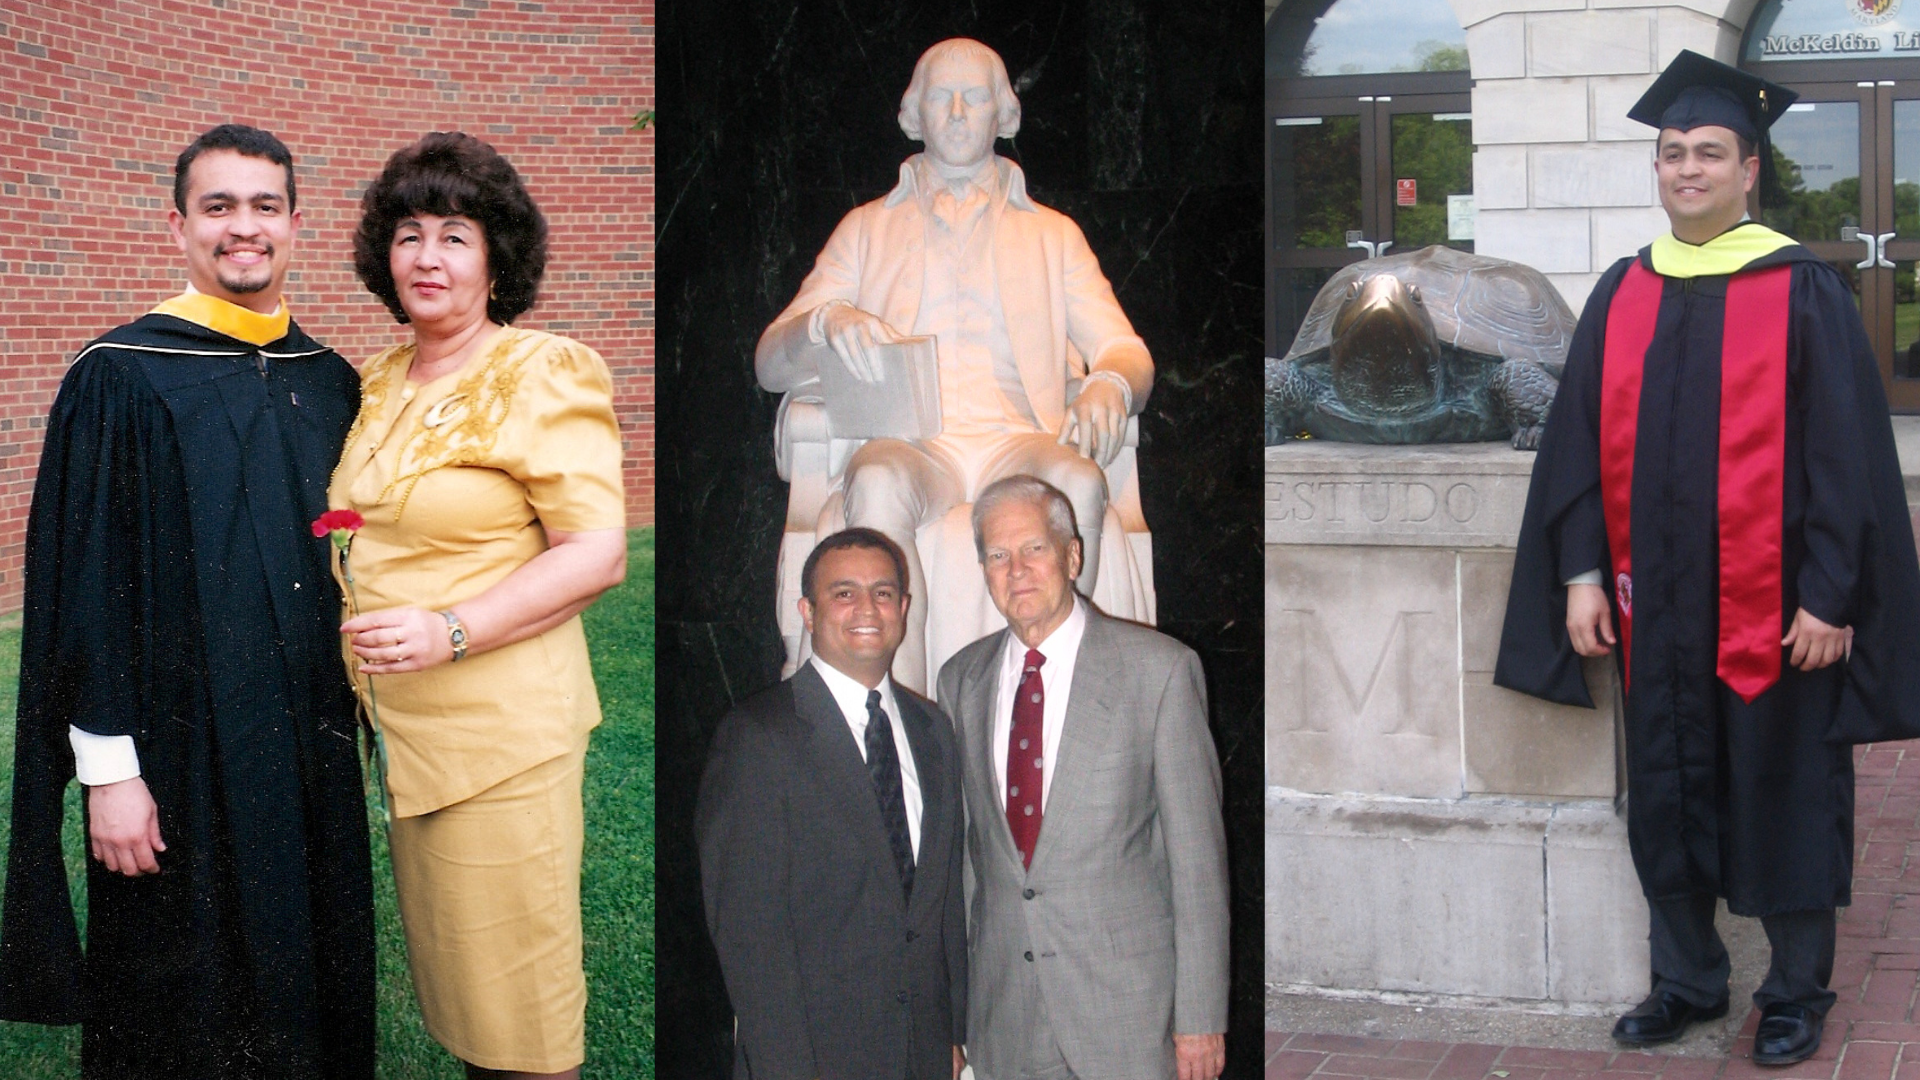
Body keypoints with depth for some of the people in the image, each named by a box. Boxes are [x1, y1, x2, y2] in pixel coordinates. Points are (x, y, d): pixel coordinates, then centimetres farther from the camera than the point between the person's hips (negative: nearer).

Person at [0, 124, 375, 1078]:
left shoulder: (331, 383, 8)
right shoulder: (119, 380, -7)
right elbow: (83, 582, -9)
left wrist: (362, 707, 12)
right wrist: (108, 768, -13)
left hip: (311, 750, 5)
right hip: (182, 756, -4)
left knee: (315, 993, 12)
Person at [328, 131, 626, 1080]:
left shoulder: (542, 378, -10)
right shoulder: (381, 384, 12)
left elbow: (599, 554, -17)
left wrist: (449, 631, -24)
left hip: (501, 731, -7)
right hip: (399, 722, 7)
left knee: (517, 999, 1)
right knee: (444, 965, 15)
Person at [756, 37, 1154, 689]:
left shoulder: (1053, 234, 27)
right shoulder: (869, 227, 25)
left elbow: (1128, 352, 15)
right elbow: (770, 364, 16)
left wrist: (1110, 385, -12)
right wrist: (825, 324, -10)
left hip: (1017, 440, 1)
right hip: (908, 441, 0)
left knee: (1079, 482, -36)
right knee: (879, 482, -38)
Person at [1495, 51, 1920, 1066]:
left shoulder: (1804, 293, -5)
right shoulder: (1623, 295, 8)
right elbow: (1580, 440, 8)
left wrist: (1830, 594, -12)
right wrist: (1582, 570, 0)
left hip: (1772, 608, -4)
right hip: (1655, 606, 4)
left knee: (1783, 801, 7)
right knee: (1666, 801, 12)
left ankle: (1797, 992, 23)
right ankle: (1686, 981, 27)